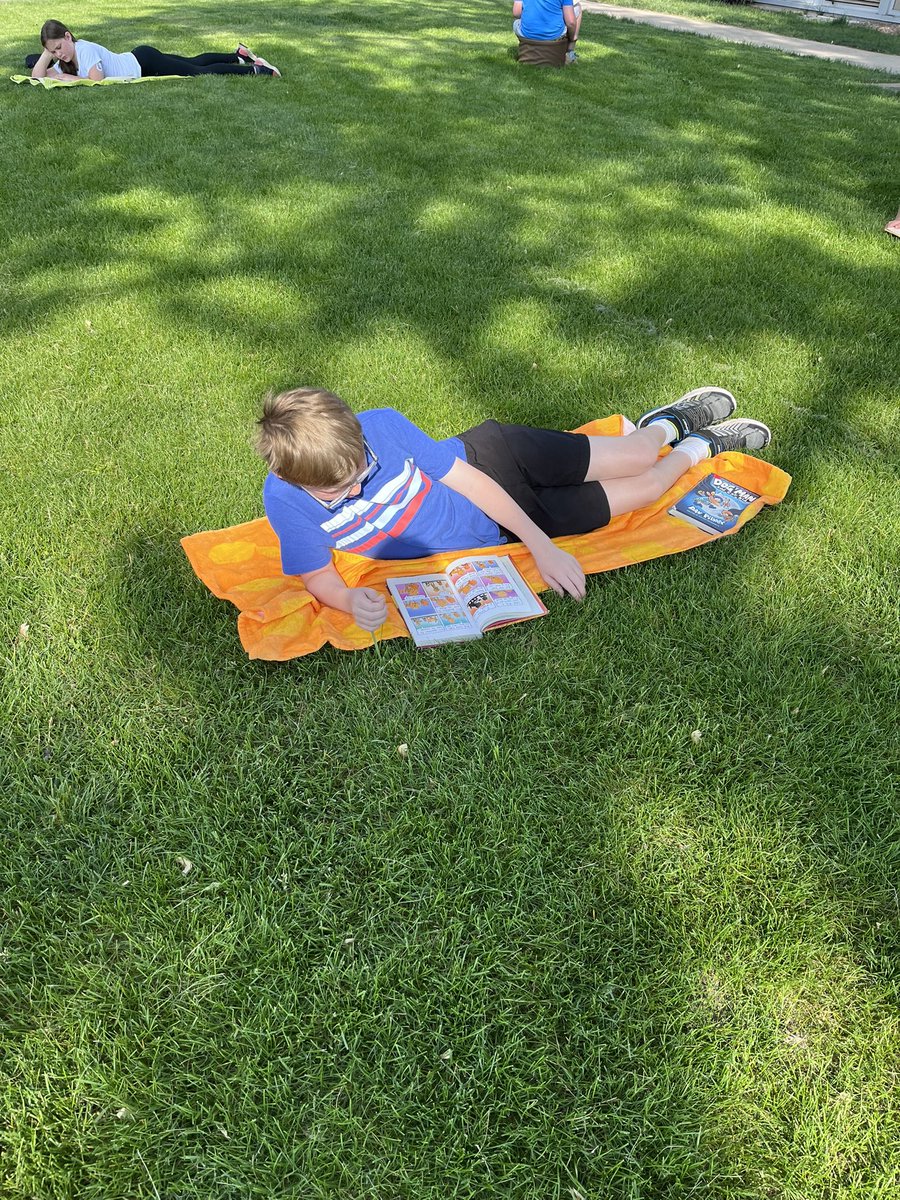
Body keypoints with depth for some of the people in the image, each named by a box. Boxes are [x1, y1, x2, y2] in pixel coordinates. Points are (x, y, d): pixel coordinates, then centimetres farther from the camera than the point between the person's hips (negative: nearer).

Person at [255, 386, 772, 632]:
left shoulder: (381, 425, -26)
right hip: (490, 537, 1)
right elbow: (319, 576, -16)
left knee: (638, 460, 5)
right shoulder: (285, 500, -25)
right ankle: (691, 442, 39)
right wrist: (351, 599, -41)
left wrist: (542, 546, -23)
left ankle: (670, 422, 43)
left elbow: (465, 478, -20)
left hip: (491, 458, -1)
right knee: (645, 488, 8)